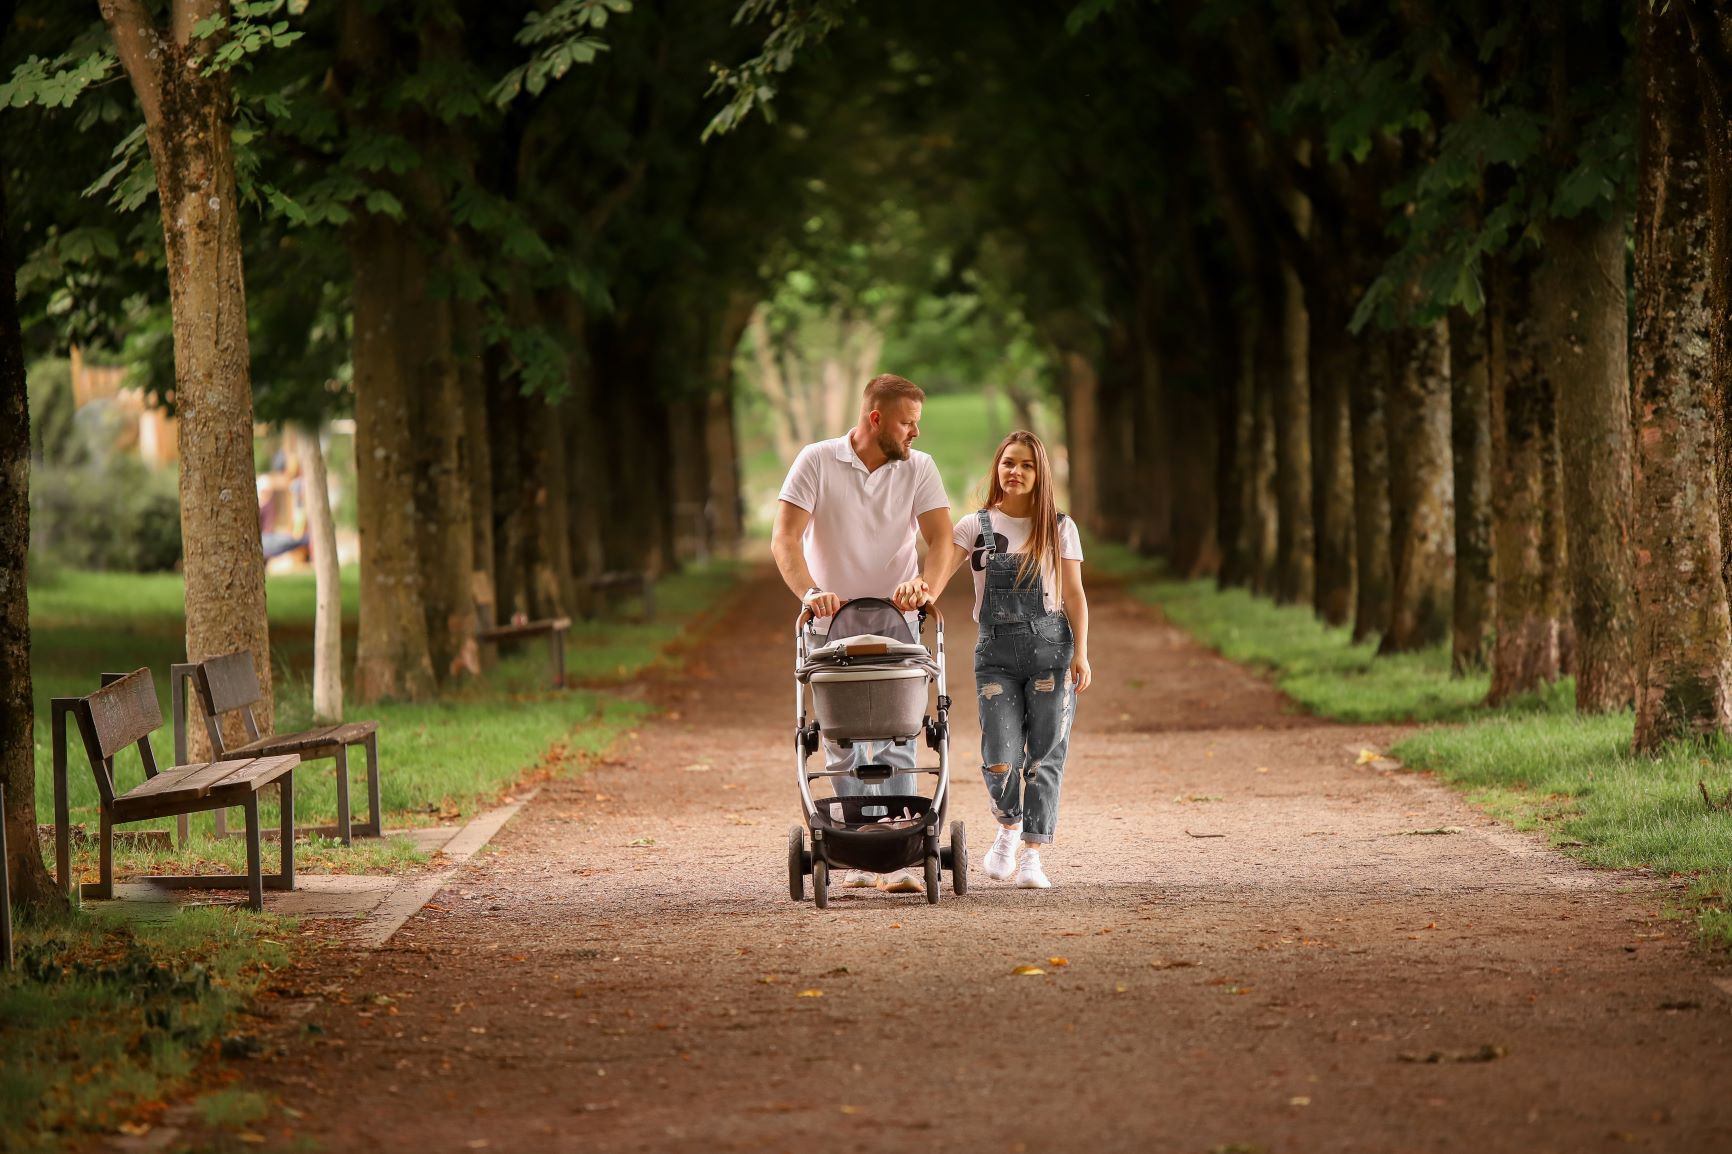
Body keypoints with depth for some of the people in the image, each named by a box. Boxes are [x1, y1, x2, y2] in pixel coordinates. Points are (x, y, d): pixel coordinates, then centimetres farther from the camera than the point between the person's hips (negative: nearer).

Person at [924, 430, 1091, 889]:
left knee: (1044, 756, -3)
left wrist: (1081, 654, -5)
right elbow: (940, 573, -9)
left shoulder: (1060, 529, 5)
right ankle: (1008, 827, 22)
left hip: (1050, 648, 0)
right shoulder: (975, 527, 4)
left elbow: (1074, 595, 4)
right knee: (1000, 757, -8)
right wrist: (923, 593, -32)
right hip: (996, 652, 0)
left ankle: (1032, 855, 4)